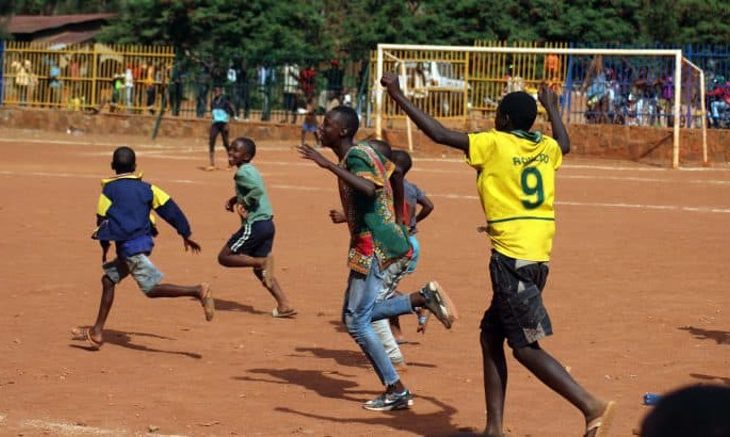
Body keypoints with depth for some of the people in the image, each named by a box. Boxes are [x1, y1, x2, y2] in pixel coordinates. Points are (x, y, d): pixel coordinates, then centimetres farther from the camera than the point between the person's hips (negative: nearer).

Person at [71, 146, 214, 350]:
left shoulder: (109, 189, -1)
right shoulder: (146, 188, 10)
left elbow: (102, 218, 4)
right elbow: (169, 207, 4)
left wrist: (105, 245, 20)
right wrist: (185, 234, 8)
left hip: (128, 245, -8)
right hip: (144, 240, 8)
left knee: (152, 288, -15)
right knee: (109, 279, 19)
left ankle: (198, 291, -32)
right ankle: (97, 332, 21)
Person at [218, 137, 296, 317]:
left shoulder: (243, 172, -12)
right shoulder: (251, 170, 17)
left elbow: (257, 190, -27)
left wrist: (244, 204, -15)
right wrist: (234, 200, 16)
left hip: (255, 225, -9)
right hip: (267, 224, 9)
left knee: (224, 257, -1)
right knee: (259, 269, 16)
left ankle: (263, 262, -13)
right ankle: (284, 305, 9)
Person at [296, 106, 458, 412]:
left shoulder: (355, 156, -17)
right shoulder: (362, 153, 12)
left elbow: (369, 189, -36)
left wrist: (329, 165, -36)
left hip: (372, 245, -10)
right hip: (370, 242, 10)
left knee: (357, 321, -5)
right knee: (354, 316, 14)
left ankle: (397, 392, 1)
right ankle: (423, 298, 11)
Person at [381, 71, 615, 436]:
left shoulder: (494, 144, -6)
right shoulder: (546, 148, 13)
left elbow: (440, 134, -9)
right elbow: (565, 144, 38)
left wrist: (398, 96, -1)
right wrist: (551, 106, 53)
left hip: (511, 257, -8)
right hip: (538, 256, 8)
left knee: (526, 348, -5)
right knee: (491, 337, 15)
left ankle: (592, 407, -13)